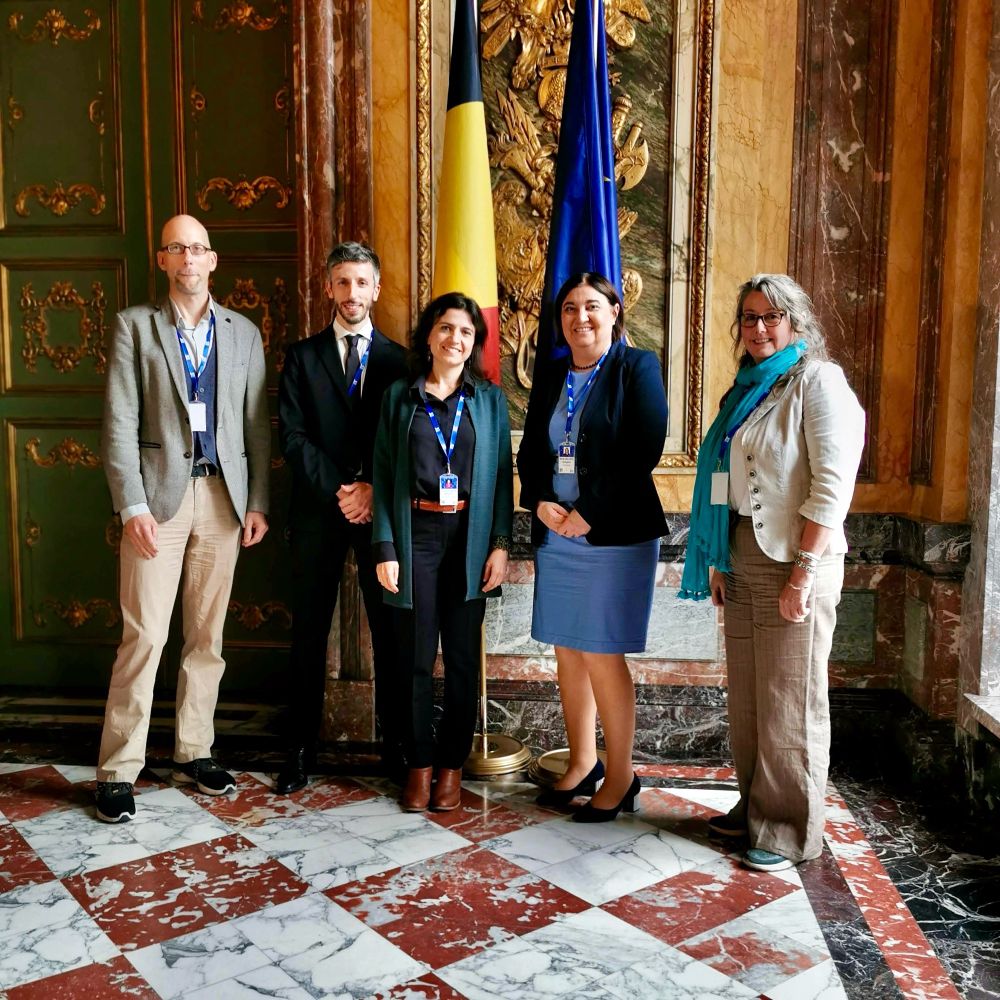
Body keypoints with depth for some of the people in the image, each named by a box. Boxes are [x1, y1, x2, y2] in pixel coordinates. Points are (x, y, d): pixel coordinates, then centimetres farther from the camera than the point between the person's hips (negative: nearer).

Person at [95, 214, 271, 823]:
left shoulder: (243, 333, 11)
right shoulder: (135, 326, 4)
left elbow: (257, 426, 9)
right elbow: (120, 423, -3)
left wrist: (258, 502, 2)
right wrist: (133, 506, -11)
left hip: (223, 497, 3)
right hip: (158, 493, -3)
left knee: (208, 635, 9)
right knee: (144, 635, -4)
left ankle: (194, 753, 22)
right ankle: (119, 770, 7)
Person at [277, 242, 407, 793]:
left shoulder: (397, 358, 9)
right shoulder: (301, 356, 8)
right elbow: (292, 438, -1)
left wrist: (375, 491, -11)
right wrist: (339, 491, -11)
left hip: (381, 512, 0)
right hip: (317, 512, 0)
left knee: (390, 632, 3)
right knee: (309, 634, 5)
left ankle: (395, 745, 14)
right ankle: (301, 748, 14)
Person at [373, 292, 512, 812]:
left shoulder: (489, 398, 7)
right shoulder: (399, 395, 5)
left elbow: (502, 475, 5)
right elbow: (383, 475, 2)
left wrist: (500, 544, -3)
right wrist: (385, 548, -5)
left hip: (469, 538, 1)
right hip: (415, 535, 0)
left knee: (462, 656, 6)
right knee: (416, 656, 4)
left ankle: (452, 764, 20)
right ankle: (419, 764, 18)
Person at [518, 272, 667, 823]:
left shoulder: (637, 368, -4)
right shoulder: (550, 376, 14)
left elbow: (643, 452, -13)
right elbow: (529, 451, 13)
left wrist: (589, 513, -16)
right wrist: (540, 502, -6)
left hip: (614, 535, -6)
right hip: (555, 534, 6)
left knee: (601, 654, -2)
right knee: (568, 652, 10)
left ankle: (621, 774, 14)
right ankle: (581, 762, 25)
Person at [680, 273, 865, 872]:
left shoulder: (818, 381, -7)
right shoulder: (749, 387, 17)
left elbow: (832, 484, -15)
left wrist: (804, 571, -19)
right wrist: (721, 560, 14)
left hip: (794, 563, -8)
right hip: (744, 561, 8)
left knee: (789, 703, 0)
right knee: (746, 697, 14)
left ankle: (791, 832, 14)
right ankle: (755, 807, 28)